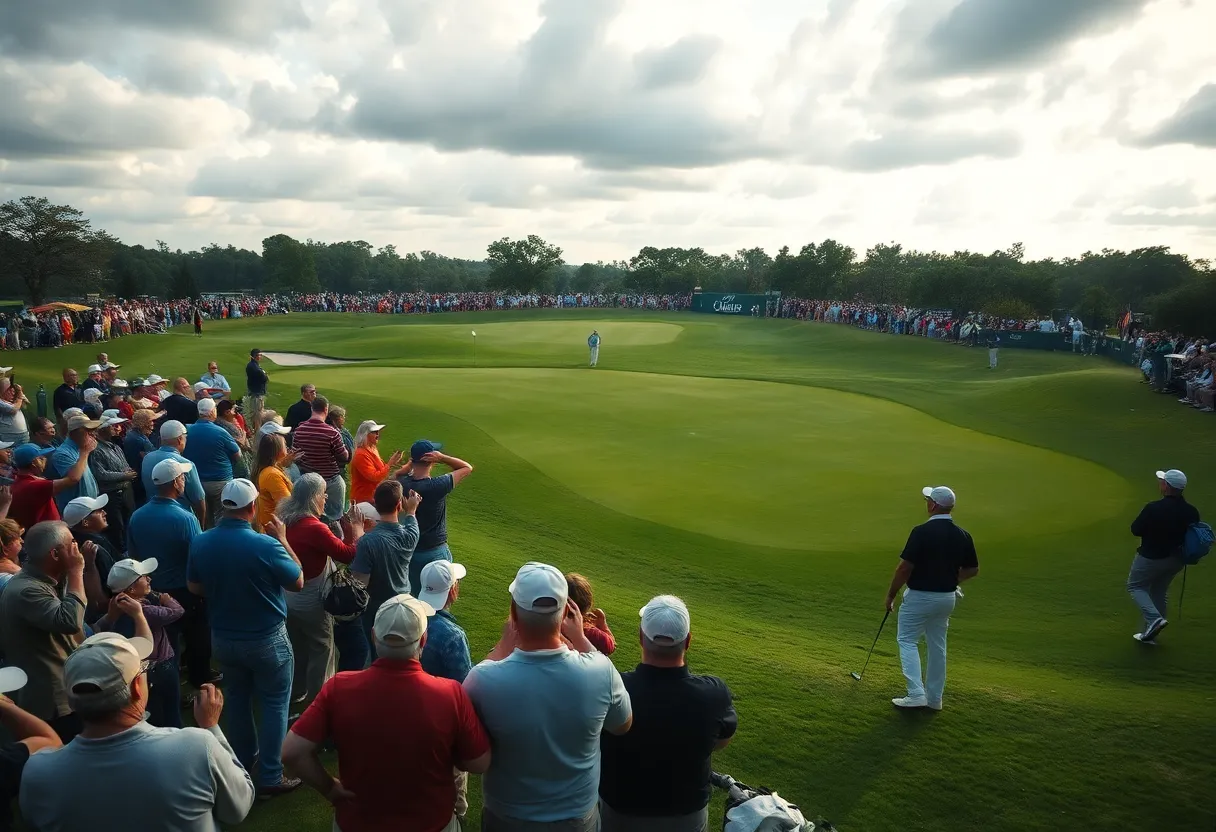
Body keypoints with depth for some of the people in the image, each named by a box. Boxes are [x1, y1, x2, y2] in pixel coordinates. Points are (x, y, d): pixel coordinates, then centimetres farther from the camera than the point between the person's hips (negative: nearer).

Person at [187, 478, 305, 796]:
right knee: (274, 705, 9)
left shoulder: (200, 543, -10)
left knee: (238, 699, 24)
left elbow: (194, 587, 5)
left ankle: (243, 761, 40)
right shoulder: (266, 545, -27)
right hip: (266, 640, -5)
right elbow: (298, 582, -12)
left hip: (223, 638, 5)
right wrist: (283, 541, -6)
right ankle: (270, 777, 14)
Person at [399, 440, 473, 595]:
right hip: (435, 552, -4)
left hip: (409, 551, 4)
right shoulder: (438, 486, -25)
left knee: (413, 598, 20)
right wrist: (442, 458, -22)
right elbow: (467, 467, -12)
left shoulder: (401, 483, -12)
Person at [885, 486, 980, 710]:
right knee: (937, 646, 16)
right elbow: (973, 570, 8)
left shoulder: (922, 532, -20)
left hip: (919, 596, -6)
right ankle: (934, 697, 22)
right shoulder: (962, 535, 0)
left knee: (908, 641, 7)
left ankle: (916, 694, -3)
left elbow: (905, 568, -19)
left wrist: (891, 594, -8)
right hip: (947, 597, 6)